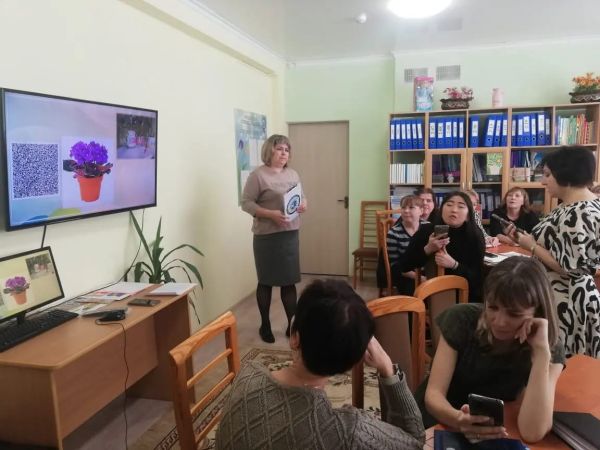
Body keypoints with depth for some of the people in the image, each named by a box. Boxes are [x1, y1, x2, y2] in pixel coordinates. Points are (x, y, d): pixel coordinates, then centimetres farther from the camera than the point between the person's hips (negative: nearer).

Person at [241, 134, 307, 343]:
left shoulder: (293, 174, 11)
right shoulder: (258, 175, -9)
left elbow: (302, 196, 20)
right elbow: (246, 203, -12)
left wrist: (303, 204, -4)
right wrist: (271, 214, -23)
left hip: (290, 234, 5)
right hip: (266, 236, -5)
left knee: (290, 281, 9)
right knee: (266, 281, 6)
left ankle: (292, 325, 19)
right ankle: (265, 325, 22)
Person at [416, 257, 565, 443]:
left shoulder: (551, 349, -14)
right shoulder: (462, 319, -14)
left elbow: (532, 433, -26)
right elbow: (433, 393, -17)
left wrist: (541, 350, -30)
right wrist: (458, 419, -37)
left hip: (490, 436, 0)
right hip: (437, 423, 0)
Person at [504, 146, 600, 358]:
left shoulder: (577, 214, -23)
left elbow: (572, 268, -25)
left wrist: (531, 246, -16)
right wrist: (526, 238, 4)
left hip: (563, 301, -10)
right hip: (567, 296, 10)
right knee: (568, 363, 18)